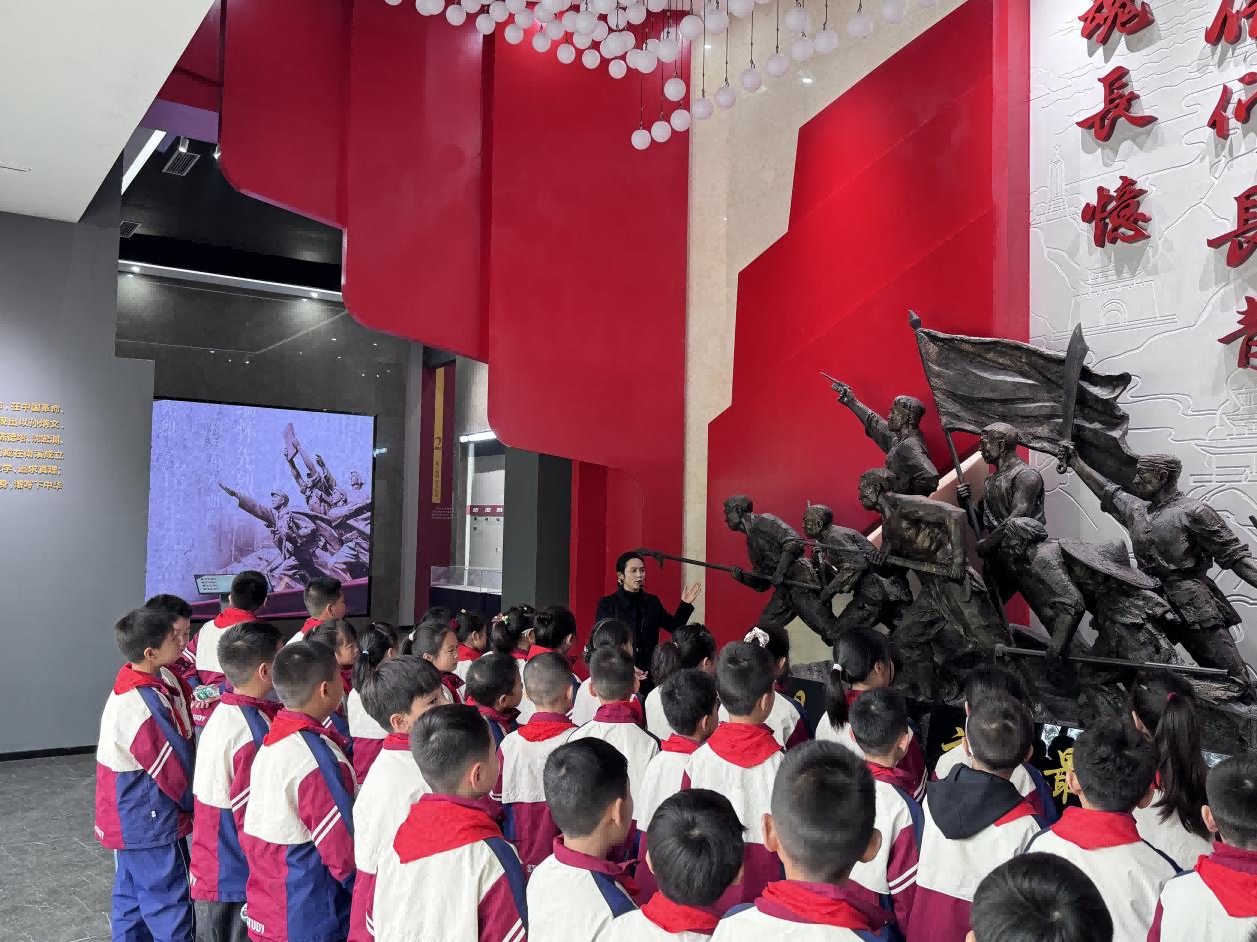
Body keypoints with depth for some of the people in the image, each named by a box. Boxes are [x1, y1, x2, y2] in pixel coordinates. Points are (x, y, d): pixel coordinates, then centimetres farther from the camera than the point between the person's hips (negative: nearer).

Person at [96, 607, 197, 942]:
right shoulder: (143, 710, -30)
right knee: (169, 903, 3)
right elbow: (174, 770, -19)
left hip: (134, 817, 9)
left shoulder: (162, 678, -4)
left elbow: (181, 745, 4)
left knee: (132, 895, 22)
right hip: (148, 823, -9)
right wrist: (196, 803, -4)